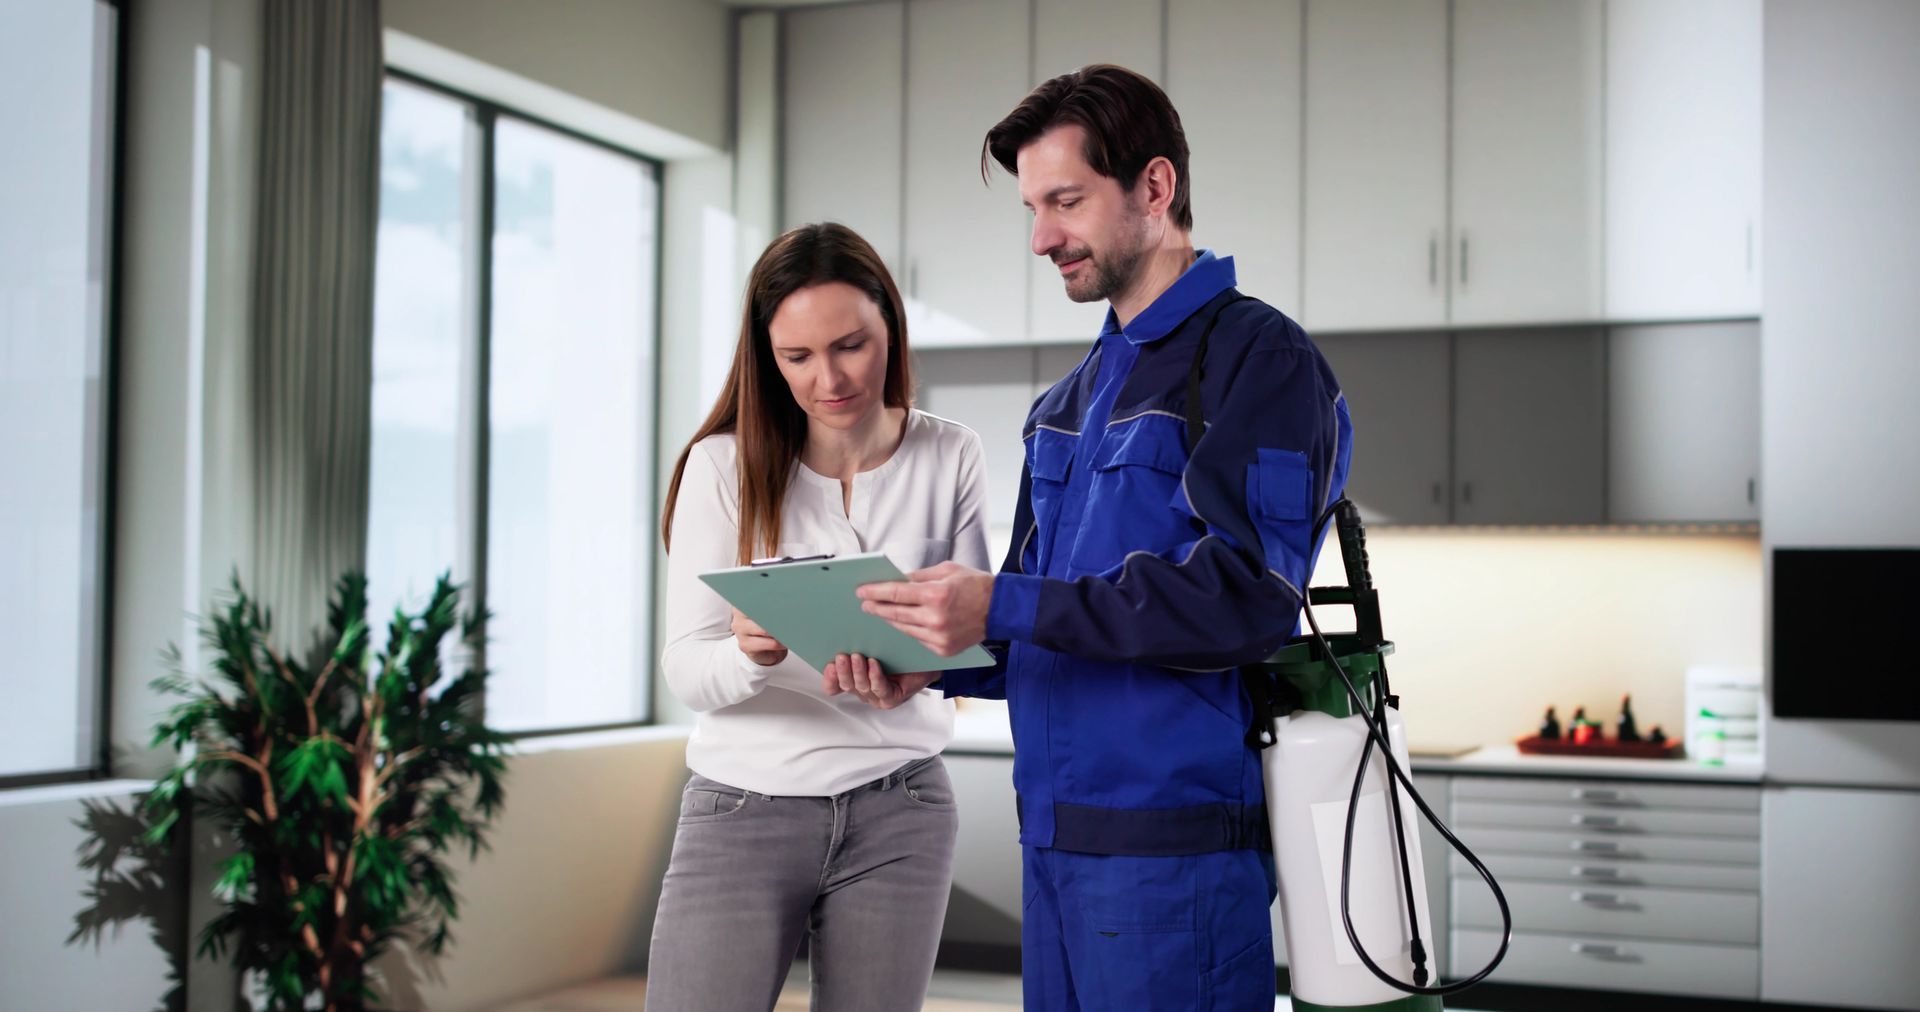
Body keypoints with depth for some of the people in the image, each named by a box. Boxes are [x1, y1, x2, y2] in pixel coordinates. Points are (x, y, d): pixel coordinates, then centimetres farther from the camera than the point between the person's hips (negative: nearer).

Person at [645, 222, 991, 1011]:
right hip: (744, 806, -1)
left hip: (898, 807, 1)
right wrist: (749, 654, -30)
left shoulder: (950, 457, 0)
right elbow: (683, 666, -6)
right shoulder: (725, 464, -5)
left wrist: (917, 669, -22)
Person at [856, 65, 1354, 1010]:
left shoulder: (1259, 358, -7)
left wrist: (1005, 607, -23)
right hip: (1055, 840, 8)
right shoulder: (1069, 400, 19)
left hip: (1173, 844, -8)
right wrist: (934, 662, -1)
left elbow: (1246, 597, -20)